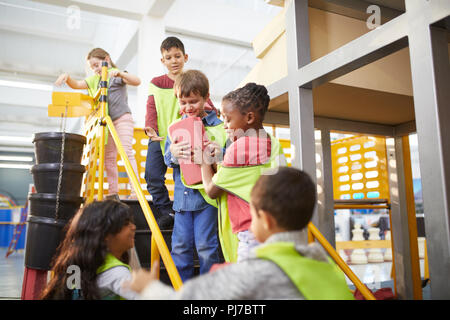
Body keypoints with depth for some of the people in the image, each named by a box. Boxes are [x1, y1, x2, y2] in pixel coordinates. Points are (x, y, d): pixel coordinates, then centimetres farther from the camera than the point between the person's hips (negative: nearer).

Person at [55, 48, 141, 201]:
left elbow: (137, 81, -16)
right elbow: (76, 85, 11)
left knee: (126, 152, -16)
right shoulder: (94, 79, 20)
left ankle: (135, 191, -19)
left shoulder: (118, 76, 0)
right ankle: (113, 193, 9)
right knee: (108, 157, 4)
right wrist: (67, 77, -10)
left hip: (122, 118, -7)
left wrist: (120, 73, -30)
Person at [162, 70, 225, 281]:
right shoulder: (175, 126, 10)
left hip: (207, 194, -4)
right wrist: (173, 154, -12)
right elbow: (166, 159, 10)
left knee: (206, 245, 0)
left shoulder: (218, 126, -2)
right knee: (180, 246, 10)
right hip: (182, 194, 4)